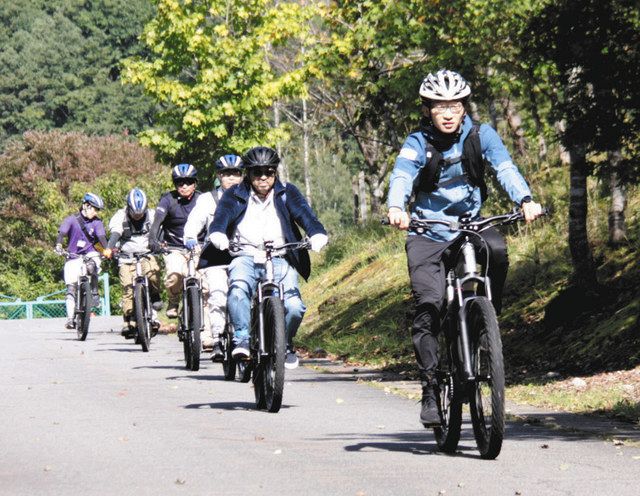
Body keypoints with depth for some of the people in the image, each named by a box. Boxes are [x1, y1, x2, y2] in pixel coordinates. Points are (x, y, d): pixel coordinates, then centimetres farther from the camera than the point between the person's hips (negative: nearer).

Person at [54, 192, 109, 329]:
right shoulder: (71, 220, -4)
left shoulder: (97, 223, 0)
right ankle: (70, 318, -6)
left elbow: (101, 237, -13)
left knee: (91, 267, -36)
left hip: (90, 254, 0)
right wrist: (58, 245, -37)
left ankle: (94, 294, -18)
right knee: (71, 288, -9)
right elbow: (62, 233, -16)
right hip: (73, 257, 0)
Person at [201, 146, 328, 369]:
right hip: (245, 257, -1)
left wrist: (317, 234, -30)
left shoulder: (287, 193, 9)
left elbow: (304, 214, -8)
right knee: (238, 289, -35)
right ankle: (242, 340, -28)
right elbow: (221, 216, -10)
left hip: (280, 260, 1)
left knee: (294, 306, -20)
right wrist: (218, 235, -34)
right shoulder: (234, 196, 7)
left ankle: (285, 344, 9)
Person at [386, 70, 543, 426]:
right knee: (429, 307, -15)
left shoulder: (480, 136, -5)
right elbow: (402, 176, -25)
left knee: (497, 250, -33)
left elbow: (505, 168, -19)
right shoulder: (419, 144, -8)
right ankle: (430, 387, -7)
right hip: (428, 233, -1)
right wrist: (396, 208, -48)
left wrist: (526, 201, -39)